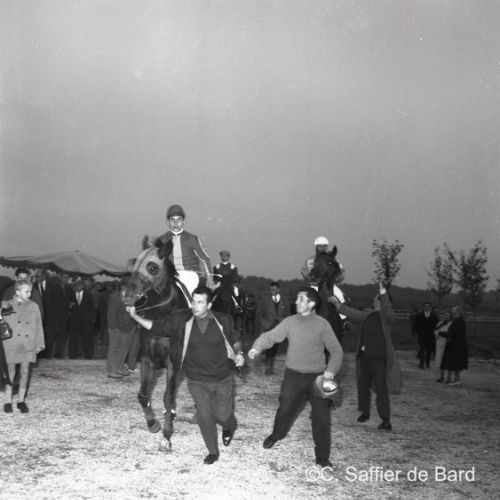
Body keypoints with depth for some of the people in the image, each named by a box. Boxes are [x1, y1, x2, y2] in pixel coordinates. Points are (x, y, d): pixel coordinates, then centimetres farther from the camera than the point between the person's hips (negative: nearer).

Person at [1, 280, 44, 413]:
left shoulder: (33, 306, 4)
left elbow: (38, 326, 8)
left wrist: (39, 343, 8)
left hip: (28, 345, 2)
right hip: (11, 344, -1)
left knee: (25, 371, 3)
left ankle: (21, 400, 15)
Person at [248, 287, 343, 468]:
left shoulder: (322, 324, -8)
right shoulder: (290, 322, -2)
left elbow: (336, 351, -5)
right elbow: (270, 336, -4)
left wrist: (331, 371, -19)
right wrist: (257, 347, -23)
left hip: (317, 377, -1)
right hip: (293, 375, 1)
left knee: (321, 417, 1)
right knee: (285, 409, 11)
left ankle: (322, 457, 18)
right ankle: (276, 434, 44)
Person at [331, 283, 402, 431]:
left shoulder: (386, 316, -9)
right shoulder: (368, 315, 12)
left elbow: (388, 311, -32)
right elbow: (354, 313, 23)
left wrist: (383, 294, -43)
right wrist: (338, 305, 25)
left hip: (379, 358, -8)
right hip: (365, 356, 8)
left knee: (381, 389, -8)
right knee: (363, 386, 17)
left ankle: (386, 421, -4)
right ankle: (365, 412, 35)